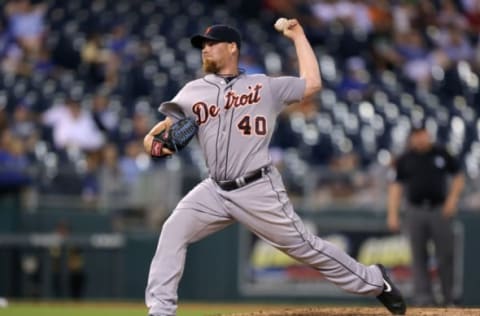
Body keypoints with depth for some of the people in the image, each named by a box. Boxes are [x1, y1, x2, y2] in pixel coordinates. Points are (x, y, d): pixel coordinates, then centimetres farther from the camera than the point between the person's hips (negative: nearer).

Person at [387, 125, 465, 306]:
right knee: (419, 257, -1)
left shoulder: (441, 153, 6)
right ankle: (423, 297, 0)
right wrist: (392, 214, -4)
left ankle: (448, 298, 6)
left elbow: (458, 177, 11)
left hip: (440, 211, 0)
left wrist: (452, 199, -3)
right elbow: (396, 186, 5)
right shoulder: (405, 160, 5)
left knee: (445, 256, -2)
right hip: (415, 212, 0)